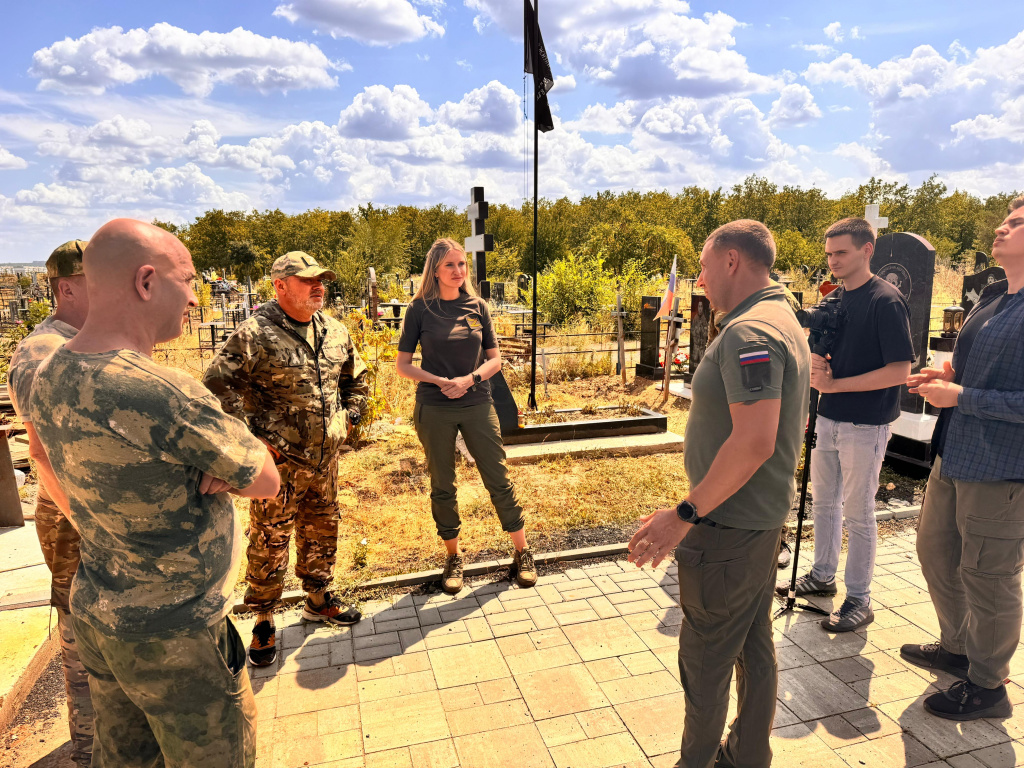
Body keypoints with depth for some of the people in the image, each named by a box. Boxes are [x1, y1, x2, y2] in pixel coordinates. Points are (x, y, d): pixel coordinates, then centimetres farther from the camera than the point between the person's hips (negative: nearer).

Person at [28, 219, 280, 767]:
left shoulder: (49, 377, -4)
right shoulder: (162, 395, -32)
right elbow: (265, 481, -19)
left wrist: (212, 465, -9)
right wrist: (226, 463, -2)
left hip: (95, 612, 8)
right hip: (174, 635, -8)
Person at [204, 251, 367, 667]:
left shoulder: (335, 332, 7)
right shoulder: (255, 334, -14)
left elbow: (356, 378, 21)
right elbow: (218, 383, -16)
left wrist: (348, 418, 11)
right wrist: (252, 435, -16)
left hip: (325, 456, 6)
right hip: (279, 459, -6)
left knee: (322, 530, 19)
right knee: (269, 540, 4)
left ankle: (318, 599, 39)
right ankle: (264, 621, 22)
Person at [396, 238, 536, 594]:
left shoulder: (478, 307, 4)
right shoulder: (420, 309, -2)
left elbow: (494, 359, 6)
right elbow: (403, 365, -1)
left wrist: (470, 379, -12)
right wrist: (440, 381, -15)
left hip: (477, 405, 1)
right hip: (434, 410, -1)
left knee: (499, 479, 4)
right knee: (442, 487, 10)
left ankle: (522, 553, 19)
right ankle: (453, 557, 27)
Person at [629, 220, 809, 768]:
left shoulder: (748, 333, -22)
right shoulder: (783, 321, 12)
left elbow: (755, 441, -31)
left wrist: (685, 515, -25)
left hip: (729, 526, -10)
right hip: (764, 517, 10)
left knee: (705, 659, 7)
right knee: (754, 645, 21)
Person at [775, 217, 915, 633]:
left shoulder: (886, 301, -14)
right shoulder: (834, 299, 8)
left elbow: (899, 370, -19)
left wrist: (834, 383, -20)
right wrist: (816, 363, -8)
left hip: (865, 425, -7)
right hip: (828, 418, 7)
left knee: (857, 513, 3)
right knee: (823, 501, 17)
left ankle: (859, 600, 17)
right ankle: (822, 576, 34)